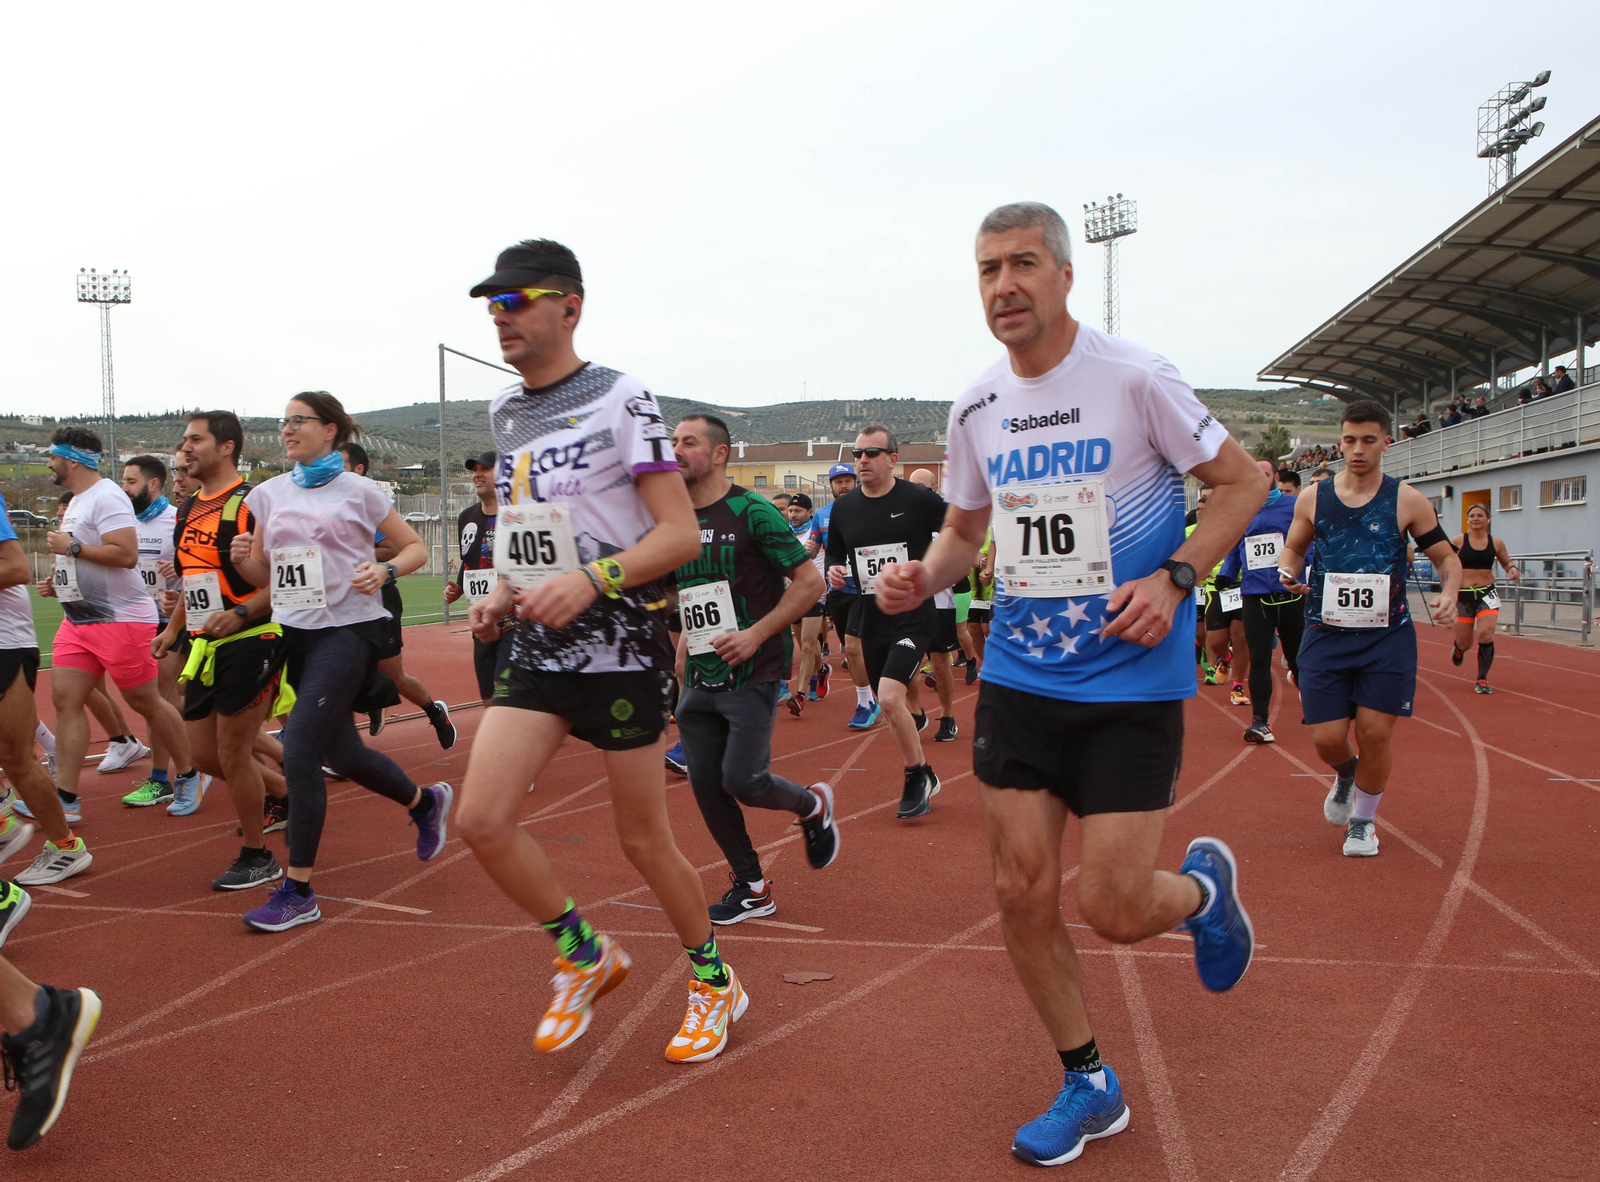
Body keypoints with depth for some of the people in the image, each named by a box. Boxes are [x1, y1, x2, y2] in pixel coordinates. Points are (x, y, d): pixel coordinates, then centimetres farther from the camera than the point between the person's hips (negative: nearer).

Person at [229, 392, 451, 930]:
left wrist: (384, 570, -16)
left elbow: (416, 548, 3)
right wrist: (241, 558, -7)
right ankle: (425, 802, 40)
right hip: (296, 632, 6)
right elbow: (263, 575, 15)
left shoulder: (358, 491, -2)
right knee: (339, 751, 13)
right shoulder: (269, 494, 11)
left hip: (348, 629, -6)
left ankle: (298, 891, -6)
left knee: (299, 748, -15)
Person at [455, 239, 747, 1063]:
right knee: (482, 819, -6)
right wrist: (501, 593, 6)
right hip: (538, 647, 6)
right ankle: (585, 957, 19)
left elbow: (681, 534, -15)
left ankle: (714, 981, 29)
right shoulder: (504, 412, 11)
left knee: (643, 838, 4)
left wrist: (591, 580, -28)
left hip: (621, 646, -6)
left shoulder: (619, 399, -10)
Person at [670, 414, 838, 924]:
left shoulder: (752, 512, -11)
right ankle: (751, 888, 22)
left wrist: (756, 633, -18)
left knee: (742, 780, -12)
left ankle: (812, 806, 22)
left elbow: (810, 582, -12)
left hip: (751, 673, -6)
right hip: (698, 677, 6)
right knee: (705, 784, 5)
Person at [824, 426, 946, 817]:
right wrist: (833, 572, -2)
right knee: (889, 707, 12)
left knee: (890, 698, -21)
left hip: (913, 615, -6)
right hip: (869, 618, 6)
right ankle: (921, 780, 31)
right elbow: (834, 554, 19)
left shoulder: (920, 500, -8)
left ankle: (917, 776, 1)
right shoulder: (843, 508, 6)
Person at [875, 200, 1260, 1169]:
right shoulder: (976, 407, 5)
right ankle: (1090, 1086, 27)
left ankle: (1204, 886, 32)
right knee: (1023, 893, 4)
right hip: (1018, 677, 5)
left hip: (1132, 680, -4)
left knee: (1113, 908, -6)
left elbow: (1243, 481, -3)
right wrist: (926, 577, -4)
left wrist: (1173, 578, -17)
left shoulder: (1134, 378, -10)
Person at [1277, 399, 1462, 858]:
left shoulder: (1407, 501, -1)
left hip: (1387, 636, -1)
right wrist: (1288, 571, -5)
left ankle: (1363, 819, 23)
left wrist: (1448, 593, -13)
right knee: (1327, 738, -2)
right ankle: (1346, 774, 36)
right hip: (1326, 635, 1)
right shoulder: (1313, 498, 4)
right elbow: (1293, 547, 18)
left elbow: (1446, 557, 7)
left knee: (1376, 733, -2)